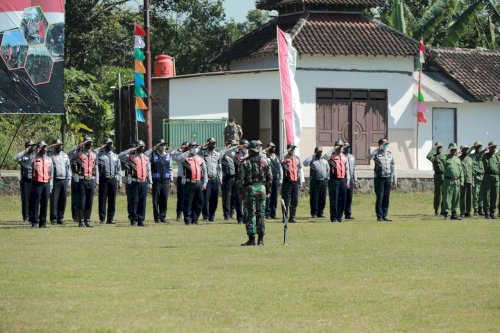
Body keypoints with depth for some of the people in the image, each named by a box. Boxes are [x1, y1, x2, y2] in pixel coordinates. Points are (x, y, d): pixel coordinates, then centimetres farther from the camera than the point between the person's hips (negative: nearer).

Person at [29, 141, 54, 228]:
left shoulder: (49, 159, 15)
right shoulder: (34, 158, 1)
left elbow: (51, 173, 16)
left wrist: (51, 185, 11)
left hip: (46, 183, 4)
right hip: (37, 183, -4)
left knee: (44, 204, 5)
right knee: (35, 203, -4)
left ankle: (43, 222, 11)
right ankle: (34, 222, -2)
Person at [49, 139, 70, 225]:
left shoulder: (65, 155, 17)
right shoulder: (50, 156, 1)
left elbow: (68, 167, 20)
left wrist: (69, 179, 12)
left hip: (64, 180, 5)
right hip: (55, 181, -5)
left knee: (63, 200, 5)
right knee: (54, 200, -5)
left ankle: (61, 217, 11)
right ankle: (53, 218, -2)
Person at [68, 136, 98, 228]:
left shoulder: (94, 155, 14)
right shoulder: (79, 153, 0)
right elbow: (69, 155, -18)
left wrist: (97, 181, 12)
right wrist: (78, 147, -22)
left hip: (91, 180, 4)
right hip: (81, 180, -4)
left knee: (89, 202, 7)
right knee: (81, 202, -3)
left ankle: (87, 220, 14)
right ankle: (81, 221, 2)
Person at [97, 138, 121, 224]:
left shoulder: (115, 156, 18)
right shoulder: (100, 155, 4)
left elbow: (119, 169, 17)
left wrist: (119, 182, 11)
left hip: (113, 179, 4)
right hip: (104, 179, -4)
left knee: (112, 200, 4)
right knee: (103, 199, -4)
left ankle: (110, 218, 9)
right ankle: (102, 218, -1)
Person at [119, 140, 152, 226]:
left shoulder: (146, 158, 18)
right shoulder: (131, 156, 3)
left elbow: (148, 171, 20)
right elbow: (120, 156, -12)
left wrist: (150, 183, 14)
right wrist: (130, 150, -13)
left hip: (144, 182, 4)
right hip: (135, 182, -4)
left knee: (142, 202, 5)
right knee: (134, 201, -4)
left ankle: (141, 220, 10)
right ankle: (134, 221, 0)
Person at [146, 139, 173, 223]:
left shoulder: (168, 155, 14)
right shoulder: (153, 154, 2)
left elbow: (170, 168, 17)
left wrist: (171, 180, 12)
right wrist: (152, 149, -16)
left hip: (166, 181, 3)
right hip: (156, 181, -3)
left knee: (164, 200, 3)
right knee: (156, 200, -1)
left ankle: (162, 217, 10)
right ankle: (157, 218, 4)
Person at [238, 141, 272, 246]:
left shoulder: (245, 163, -5)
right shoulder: (264, 161, 4)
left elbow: (240, 178, -6)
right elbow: (270, 177, 6)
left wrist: (241, 190, 3)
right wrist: (268, 190, 15)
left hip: (250, 189, -3)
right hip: (262, 188, 3)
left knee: (250, 214, 0)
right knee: (261, 214, 8)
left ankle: (251, 239, -4)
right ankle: (261, 239, 7)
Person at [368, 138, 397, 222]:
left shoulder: (390, 154, 12)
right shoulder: (376, 154, -1)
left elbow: (393, 167, 15)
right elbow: (369, 157, -24)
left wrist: (395, 179, 10)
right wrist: (378, 149, -21)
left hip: (388, 178, 4)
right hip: (379, 178, -4)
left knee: (387, 198, 6)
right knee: (380, 198, -4)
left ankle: (385, 215, 13)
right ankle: (379, 216, 2)